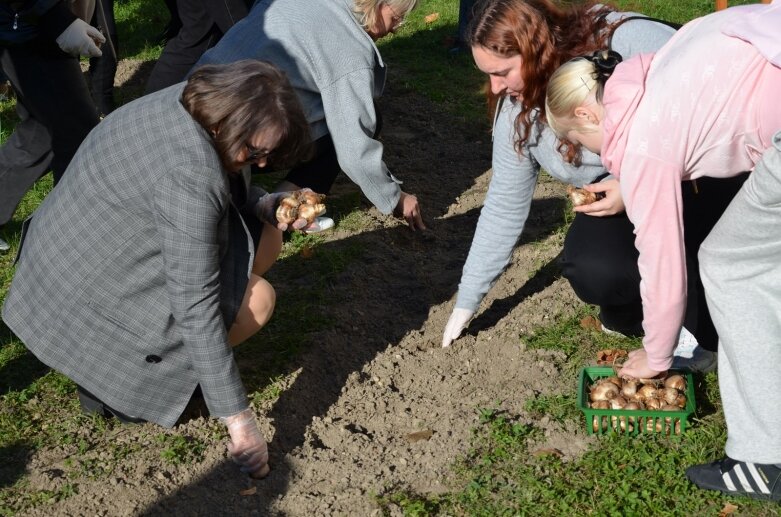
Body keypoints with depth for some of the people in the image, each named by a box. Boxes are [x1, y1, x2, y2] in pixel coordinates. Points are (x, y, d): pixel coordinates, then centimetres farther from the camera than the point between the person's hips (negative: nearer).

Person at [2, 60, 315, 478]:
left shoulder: (199, 103, -7)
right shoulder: (188, 176, -34)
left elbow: (232, 189, 12)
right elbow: (196, 303, -32)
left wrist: (273, 208, -11)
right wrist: (238, 419, -27)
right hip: (85, 297, -9)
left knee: (261, 236, 6)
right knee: (255, 298, -17)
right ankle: (110, 380, -6)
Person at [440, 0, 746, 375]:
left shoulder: (629, 41, -25)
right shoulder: (517, 112, -6)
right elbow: (504, 206, 2)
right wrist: (467, 302, 5)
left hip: (701, 174, -3)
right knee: (592, 271, -28)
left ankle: (705, 333, -9)